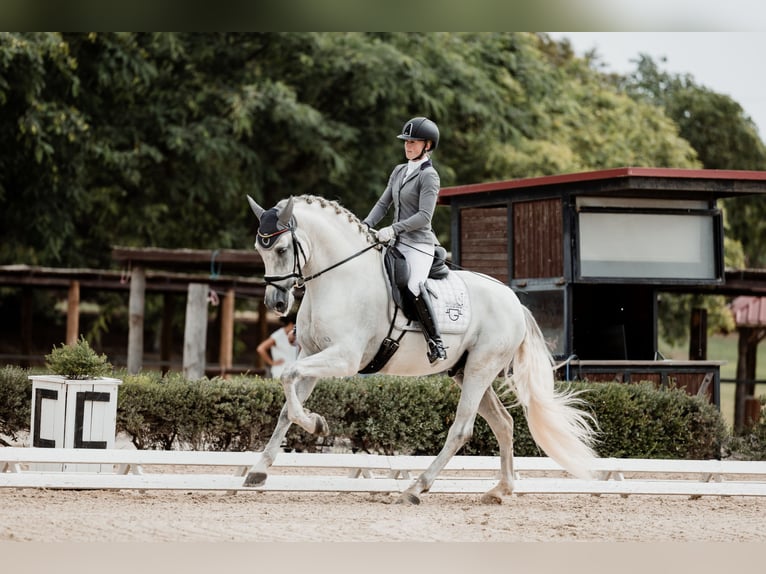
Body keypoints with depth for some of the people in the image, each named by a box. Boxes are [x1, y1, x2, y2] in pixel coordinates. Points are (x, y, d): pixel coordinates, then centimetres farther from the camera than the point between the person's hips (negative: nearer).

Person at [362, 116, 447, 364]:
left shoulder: (428, 176, -9)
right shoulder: (399, 171, 16)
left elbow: (424, 216, -17)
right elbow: (383, 203, 19)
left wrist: (393, 229, -23)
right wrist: (366, 225, 3)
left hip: (419, 243, -9)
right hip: (398, 243, 9)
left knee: (414, 287, -32)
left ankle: (436, 343, -28)